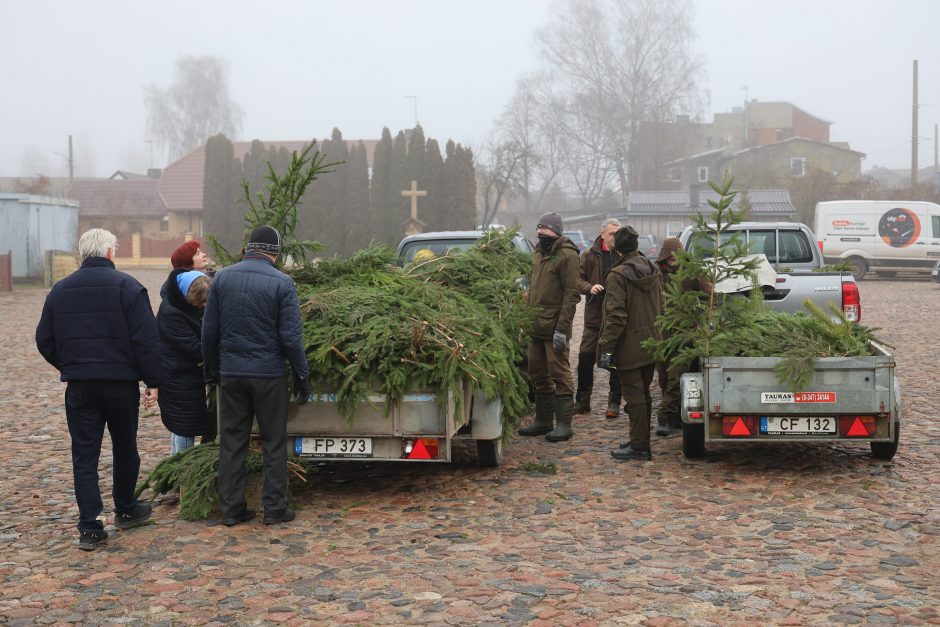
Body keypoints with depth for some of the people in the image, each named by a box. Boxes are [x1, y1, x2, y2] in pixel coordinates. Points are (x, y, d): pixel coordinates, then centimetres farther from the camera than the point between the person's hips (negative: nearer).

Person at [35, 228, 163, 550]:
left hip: (79, 387, 3)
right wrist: (153, 381, -8)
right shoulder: (126, 286, -8)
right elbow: (146, 339, -13)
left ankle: (89, 528, 1)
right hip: (121, 382, -2)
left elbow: (44, 340, 10)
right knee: (125, 449, 16)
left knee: (84, 456, 4)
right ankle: (125, 510, 31)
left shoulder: (60, 290, 5)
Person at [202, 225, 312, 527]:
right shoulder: (281, 283, -9)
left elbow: (209, 330, 5)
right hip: (269, 374, -3)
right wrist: (301, 375, -1)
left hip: (230, 374, 3)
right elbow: (290, 337, -10)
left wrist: (212, 369, 16)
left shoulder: (222, 278, 2)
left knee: (232, 441, 10)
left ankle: (231, 508, 14)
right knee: (273, 442, 7)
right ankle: (275, 508, 10)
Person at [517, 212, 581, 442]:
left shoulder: (567, 255, -10)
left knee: (559, 374, -3)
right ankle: (543, 420, 23)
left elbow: (571, 295, -15)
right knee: (538, 374, 13)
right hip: (536, 326, 8)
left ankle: (564, 423, 2)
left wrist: (562, 328, -19)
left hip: (554, 326, -8)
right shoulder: (539, 254, 16)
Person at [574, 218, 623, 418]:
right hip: (594, 315, 1)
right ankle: (582, 401, 16)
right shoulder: (590, 255, 3)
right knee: (586, 358, 3)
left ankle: (614, 402, 15)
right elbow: (578, 280, 5)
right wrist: (590, 287, -14)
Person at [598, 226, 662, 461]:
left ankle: (639, 446, 0)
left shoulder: (618, 275, -15)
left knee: (634, 396, -3)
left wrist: (607, 349, -16)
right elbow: (661, 307, 14)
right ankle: (640, 440, 25)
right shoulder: (653, 270, 7)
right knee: (643, 393, 16)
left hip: (630, 347, -7)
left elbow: (616, 316, -19)